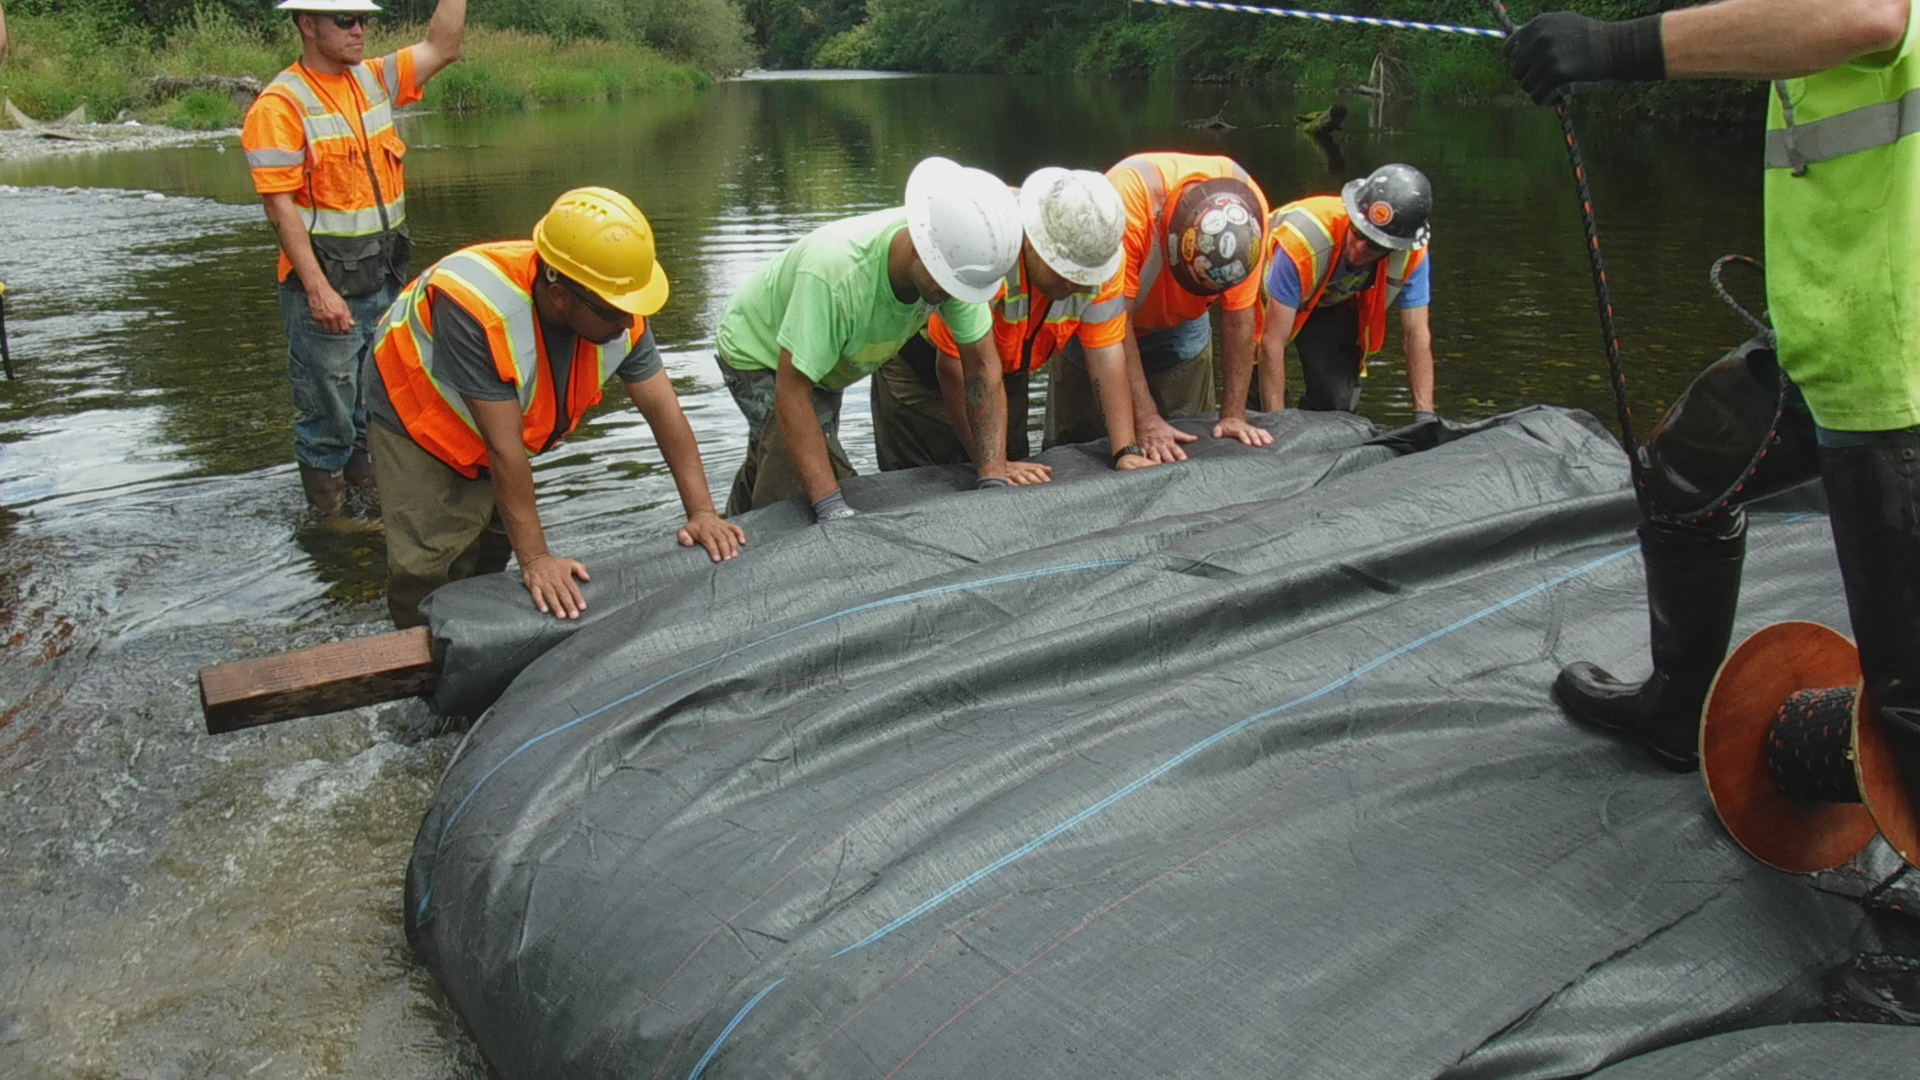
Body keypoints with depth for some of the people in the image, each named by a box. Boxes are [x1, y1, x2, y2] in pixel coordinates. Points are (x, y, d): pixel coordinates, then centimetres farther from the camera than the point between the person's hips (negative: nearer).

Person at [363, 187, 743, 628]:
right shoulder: (476, 307, -41)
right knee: (426, 566, -11)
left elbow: (663, 408, -18)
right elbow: (503, 446, -38)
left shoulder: (621, 312, -24)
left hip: (498, 425, 6)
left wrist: (701, 511, -25)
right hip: (415, 413, -5)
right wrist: (535, 559, -35)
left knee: (494, 546, 9)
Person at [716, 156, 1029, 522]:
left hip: (825, 362, 6)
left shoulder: (956, 260, -29)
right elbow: (791, 390, -42)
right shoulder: (833, 271, -46)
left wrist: (994, 471, -28)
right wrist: (831, 507, -47)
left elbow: (981, 364, -20)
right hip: (758, 351, -6)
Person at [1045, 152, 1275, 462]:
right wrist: (1145, 420, -35)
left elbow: (1239, 315, -18)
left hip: (1180, 326, 3)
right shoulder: (1127, 197, -39)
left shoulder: (1247, 206, -27)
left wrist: (1234, 414, -19)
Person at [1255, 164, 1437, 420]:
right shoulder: (1303, 239, -43)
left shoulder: (1412, 254, -30)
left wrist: (1424, 417, -28)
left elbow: (1416, 334, -21)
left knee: (1339, 401, -8)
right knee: (1257, 402, -8)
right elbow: (1272, 342, -40)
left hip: (1335, 301, 3)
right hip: (1270, 298, -3)